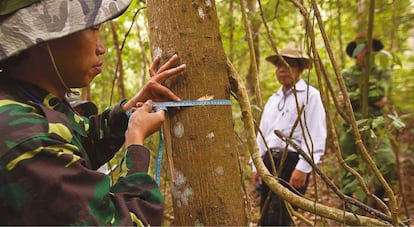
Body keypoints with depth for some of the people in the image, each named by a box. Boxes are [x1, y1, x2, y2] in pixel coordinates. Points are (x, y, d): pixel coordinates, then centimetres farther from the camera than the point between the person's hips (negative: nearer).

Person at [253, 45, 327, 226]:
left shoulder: (310, 95, -3)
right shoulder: (273, 100, 20)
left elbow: (315, 136, -12)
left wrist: (303, 168, -19)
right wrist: (256, 165, 16)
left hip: (293, 162, -7)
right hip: (269, 161, 8)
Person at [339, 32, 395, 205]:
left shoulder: (382, 72, 6)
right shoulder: (346, 74, 6)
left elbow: (380, 93, -13)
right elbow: (346, 102, -8)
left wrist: (353, 96, -10)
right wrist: (373, 99, -11)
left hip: (375, 127, 0)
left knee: (387, 161, -18)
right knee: (349, 167, 6)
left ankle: (378, 197, 4)